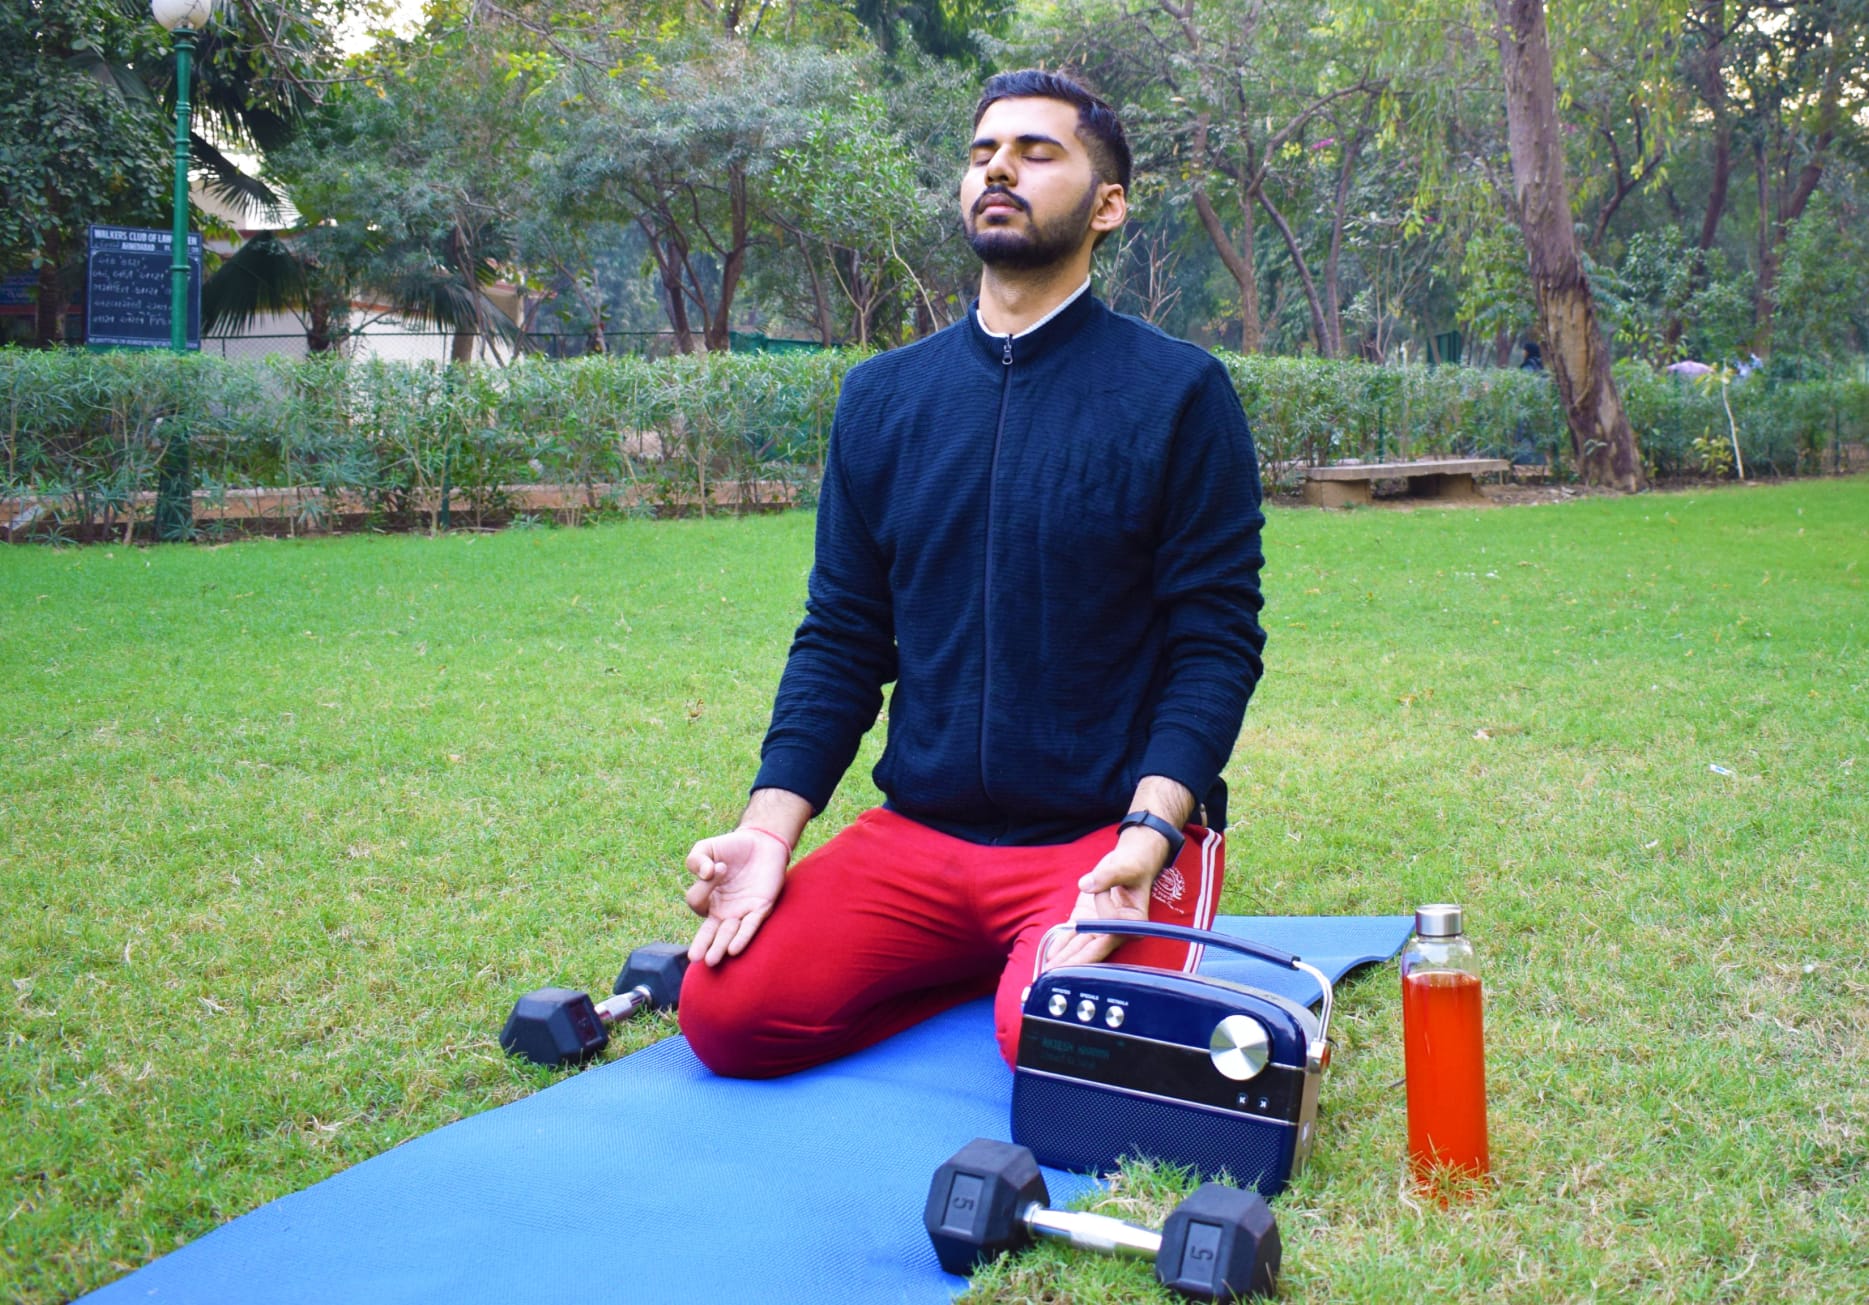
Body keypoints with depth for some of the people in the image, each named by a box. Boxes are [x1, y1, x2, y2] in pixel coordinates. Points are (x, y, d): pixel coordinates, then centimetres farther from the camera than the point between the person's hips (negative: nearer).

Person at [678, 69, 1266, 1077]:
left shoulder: (1177, 393, -2)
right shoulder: (881, 398, 10)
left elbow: (1217, 642, -6)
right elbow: (840, 638, 10)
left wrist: (1149, 832, -21)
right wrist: (771, 824, -5)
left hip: (1108, 834, -4)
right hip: (916, 836, 4)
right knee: (727, 1014, -16)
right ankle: (981, 970, 9)